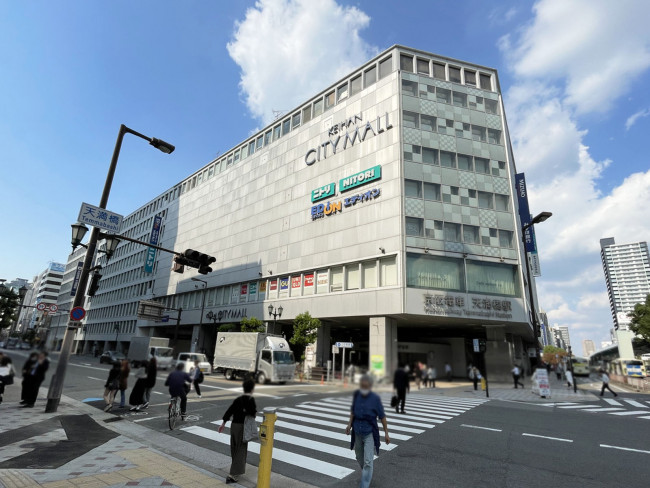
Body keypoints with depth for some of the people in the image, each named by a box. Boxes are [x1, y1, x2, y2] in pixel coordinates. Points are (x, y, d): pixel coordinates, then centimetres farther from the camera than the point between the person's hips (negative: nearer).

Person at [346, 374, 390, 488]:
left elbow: (382, 416, -8)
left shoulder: (375, 398, -18)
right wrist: (349, 424, 2)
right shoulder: (357, 395, -9)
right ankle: (368, 475, 49)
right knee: (360, 459, 22)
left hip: (370, 433, -4)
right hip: (357, 432, 4)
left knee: (368, 461, -8)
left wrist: (386, 433, -4)